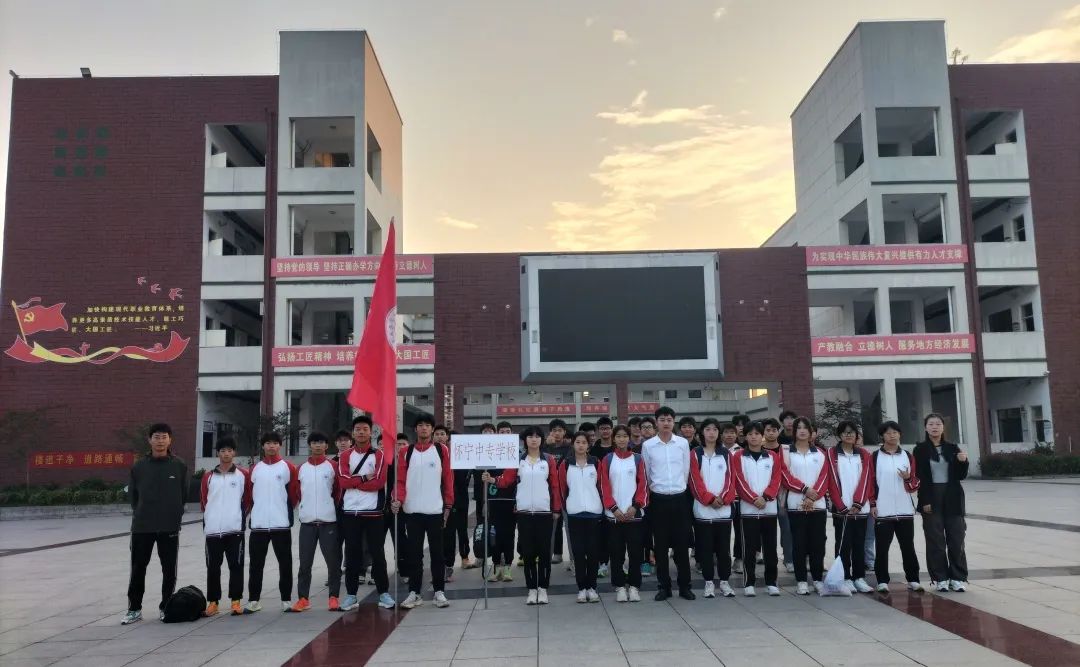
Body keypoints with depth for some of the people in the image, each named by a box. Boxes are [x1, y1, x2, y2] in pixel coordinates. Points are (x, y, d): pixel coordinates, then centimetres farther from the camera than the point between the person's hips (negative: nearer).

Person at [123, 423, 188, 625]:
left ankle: (165, 607, 17)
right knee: (138, 569, 5)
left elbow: (183, 494, 6)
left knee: (169, 570, 5)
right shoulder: (139, 466, 2)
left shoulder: (179, 466, 0)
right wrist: (140, 513, 5)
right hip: (142, 526, 1)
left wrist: (175, 515, 3)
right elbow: (132, 493, 10)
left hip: (170, 527, -1)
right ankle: (134, 609, 17)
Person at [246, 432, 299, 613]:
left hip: (281, 523, -2)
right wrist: (256, 510, 10)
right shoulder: (255, 468, 9)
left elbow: (295, 493, 3)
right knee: (256, 563, 7)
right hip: (258, 524, 2)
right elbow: (250, 492, 15)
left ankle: (286, 599, 11)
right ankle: (253, 600, 16)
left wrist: (285, 509, 6)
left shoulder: (288, 467, 1)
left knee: (285, 563, 3)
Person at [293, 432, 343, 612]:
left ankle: (333, 597, 9)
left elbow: (340, 491, 4)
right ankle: (303, 598, 13)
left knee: (333, 561, 1)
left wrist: (337, 512, 3)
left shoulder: (333, 466, 2)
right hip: (307, 522, 2)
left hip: (329, 521, -2)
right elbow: (296, 493, 14)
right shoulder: (301, 468, 9)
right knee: (305, 562, 5)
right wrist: (304, 508, 8)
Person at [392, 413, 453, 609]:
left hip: (435, 510, -1)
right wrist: (398, 499, -15)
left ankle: (439, 591, 12)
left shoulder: (442, 451, 2)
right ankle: (414, 592, 13)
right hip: (412, 511, 1)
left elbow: (448, 479, 3)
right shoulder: (405, 452, 5)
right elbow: (401, 479, 1)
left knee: (436, 552, 5)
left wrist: (448, 505, 0)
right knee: (414, 553, 7)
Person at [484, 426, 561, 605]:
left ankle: (543, 588, 14)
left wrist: (557, 508, 0)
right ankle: (532, 589, 14)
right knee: (527, 551, 4)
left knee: (544, 550, 2)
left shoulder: (549, 460, 3)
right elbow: (506, 480, -3)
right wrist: (492, 480, -21)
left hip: (544, 511, -1)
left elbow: (555, 485, 3)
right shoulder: (517, 460, 5)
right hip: (524, 511, 1)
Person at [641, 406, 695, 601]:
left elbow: (686, 470, 9)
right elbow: (646, 474, 6)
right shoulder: (647, 445, -3)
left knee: (682, 543, 4)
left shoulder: (683, 443, 0)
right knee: (661, 545, 5)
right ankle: (664, 586, 14)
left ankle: (684, 586, 14)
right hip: (658, 499, -1)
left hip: (679, 498, 1)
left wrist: (678, 488, 11)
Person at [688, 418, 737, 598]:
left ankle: (724, 582, 15)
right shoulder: (695, 454, 2)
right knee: (706, 547, 3)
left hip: (724, 508, 2)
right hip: (703, 508, -1)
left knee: (723, 547, 5)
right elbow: (695, 480, -4)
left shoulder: (726, 454, 9)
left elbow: (730, 479, 4)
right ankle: (709, 582, 11)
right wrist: (710, 498, -13)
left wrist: (724, 498, -10)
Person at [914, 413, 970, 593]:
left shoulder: (952, 448, 7)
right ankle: (940, 578, 8)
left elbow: (961, 476, 7)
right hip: (931, 498, -2)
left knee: (956, 539, 4)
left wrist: (963, 462, -12)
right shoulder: (921, 449, -1)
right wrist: (925, 501, -10)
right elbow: (919, 478, -4)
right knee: (935, 541, 1)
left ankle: (958, 578, 11)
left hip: (952, 498, 2)